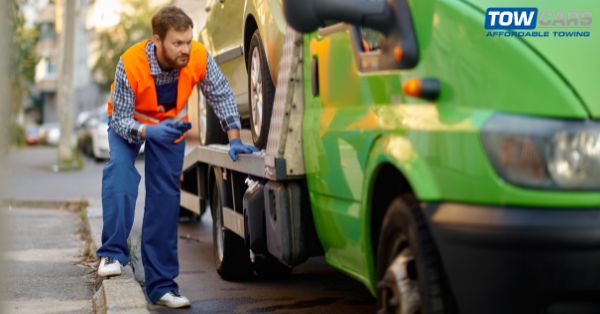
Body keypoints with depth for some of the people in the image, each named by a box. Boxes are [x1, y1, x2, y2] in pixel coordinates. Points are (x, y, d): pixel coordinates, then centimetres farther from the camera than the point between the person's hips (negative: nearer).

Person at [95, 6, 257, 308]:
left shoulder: (199, 57, -29)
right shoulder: (130, 64, -36)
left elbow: (222, 96, -13)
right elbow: (121, 119, -29)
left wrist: (234, 139, -19)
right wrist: (148, 132, -48)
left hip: (171, 124, 2)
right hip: (129, 120, -2)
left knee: (166, 198, -1)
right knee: (120, 168, -32)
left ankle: (161, 285, 6)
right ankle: (113, 253, -27)